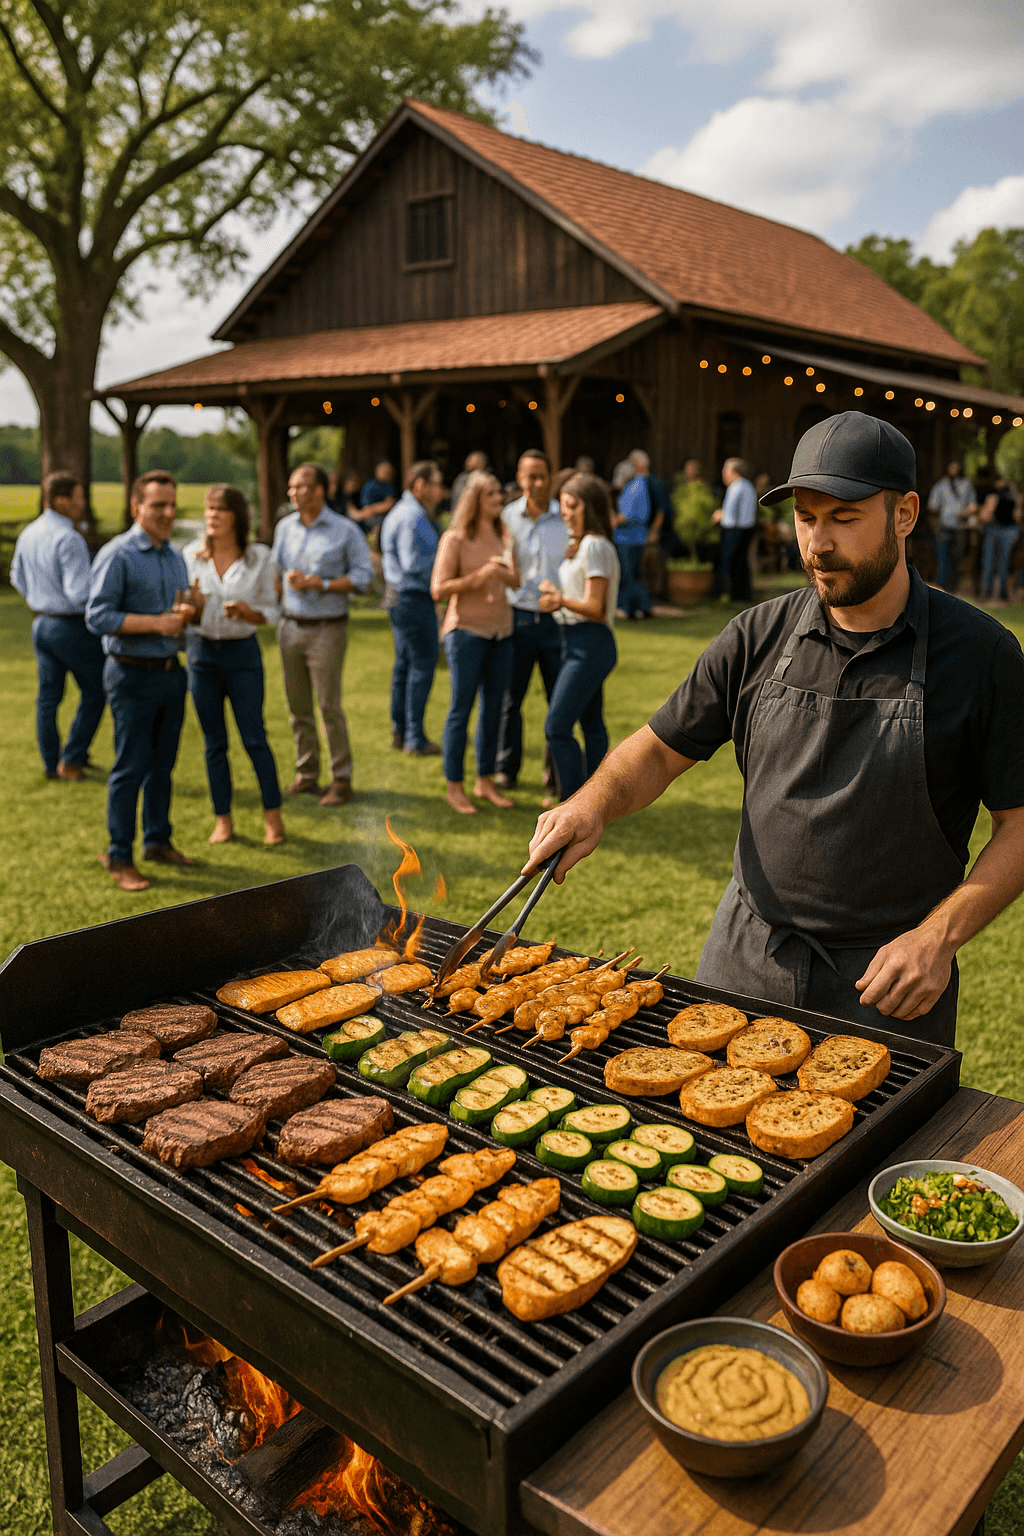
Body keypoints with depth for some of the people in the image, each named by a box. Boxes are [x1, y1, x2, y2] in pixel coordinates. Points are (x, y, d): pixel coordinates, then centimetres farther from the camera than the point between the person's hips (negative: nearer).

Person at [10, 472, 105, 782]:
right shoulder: (68, 539, -22)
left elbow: (17, 578, 19)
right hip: (72, 626, -8)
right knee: (94, 692, 7)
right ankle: (71, 760, 9)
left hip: (41, 623, 8)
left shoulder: (28, 534, 5)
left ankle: (51, 764, 20)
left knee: (48, 697, 13)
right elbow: (80, 594, -25)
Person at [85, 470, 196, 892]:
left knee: (162, 763, 14)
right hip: (133, 674, -7)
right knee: (130, 767, -2)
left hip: (171, 671, 7)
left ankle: (157, 840, 27)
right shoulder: (117, 555, -11)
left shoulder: (175, 556, 13)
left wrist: (186, 612, -3)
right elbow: (98, 616, -16)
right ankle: (119, 857, 8)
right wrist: (157, 622, -21)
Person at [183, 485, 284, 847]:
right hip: (201, 651, 2)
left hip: (243, 653, -2)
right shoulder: (191, 555, 0)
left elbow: (272, 611, 1)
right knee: (214, 742, 8)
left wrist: (248, 612, -19)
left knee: (254, 738, 0)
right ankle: (223, 820, 19)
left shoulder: (259, 557, -4)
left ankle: (272, 815, 14)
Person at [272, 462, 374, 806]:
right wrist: (286, 579, -6)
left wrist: (322, 584, -15)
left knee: (329, 706, -5)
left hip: (327, 629, -5)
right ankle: (306, 774, 20)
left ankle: (341, 780, 4)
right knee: (297, 706, 9)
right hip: (290, 626, 5)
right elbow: (276, 570, 16)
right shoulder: (285, 527, 11)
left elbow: (363, 576, -8)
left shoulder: (346, 530, -4)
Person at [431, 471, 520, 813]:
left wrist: (505, 572, -10)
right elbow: (438, 590, -12)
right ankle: (454, 787, 8)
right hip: (467, 631, -5)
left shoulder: (503, 536, 10)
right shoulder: (455, 539, -6)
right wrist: (480, 575, -19)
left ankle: (486, 781, 20)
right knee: (461, 710, -2)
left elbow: (517, 582, 12)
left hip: (501, 631, 6)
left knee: (493, 709, 9)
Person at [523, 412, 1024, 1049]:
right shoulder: (758, 638, -1)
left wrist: (939, 936, -17)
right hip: (745, 960, 3)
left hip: (887, 983, -2)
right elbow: (660, 750, 5)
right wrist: (594, 804, -15)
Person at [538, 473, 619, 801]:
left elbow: (595, 608, -18)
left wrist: (562, 600, -35)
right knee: (591, 725, 15)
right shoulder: (579, 544, 16)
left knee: (557, 727, -12)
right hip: (577, 643, 10)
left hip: (590, 644, -10)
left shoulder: (595, 546, -14)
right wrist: (554, 597, -1)